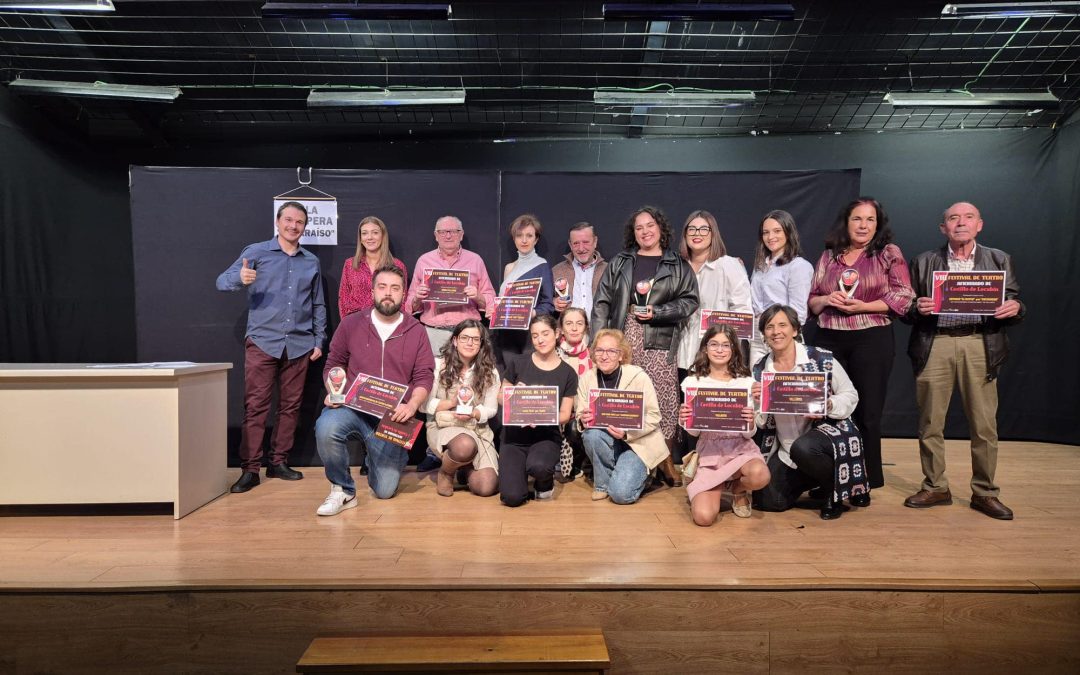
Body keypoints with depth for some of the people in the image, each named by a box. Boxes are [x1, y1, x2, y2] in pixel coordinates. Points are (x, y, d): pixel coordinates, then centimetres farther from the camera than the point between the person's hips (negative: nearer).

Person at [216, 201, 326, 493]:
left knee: (290, 406, 7)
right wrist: (240, 278, -28)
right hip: (262, 341, -3)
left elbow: (318, 305, 18)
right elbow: (222, 281, -5)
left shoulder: (311, 261, 14)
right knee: (255, 406, -5)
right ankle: (250, 469, 2)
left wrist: (319, 341, 11)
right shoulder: (256, 252, 4)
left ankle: (278, 462, 18)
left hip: (299, 345, 3)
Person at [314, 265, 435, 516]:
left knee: (385, 491, -2)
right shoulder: (351, 324, 4)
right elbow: (333, 364, 12)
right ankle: (343, 491, -8)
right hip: (352, 408, 0)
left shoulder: (416, 331, 3)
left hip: (392, 417, 0)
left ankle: (375, 459, 36)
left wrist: (412, 405, -17)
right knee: (326, 428, -36)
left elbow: (424, 378, 1)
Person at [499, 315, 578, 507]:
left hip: (546, 436, -1)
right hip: (514, 435, 1)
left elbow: (565, 414, 0)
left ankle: (545, 483, 3)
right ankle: (522, 472, 19)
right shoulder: (517, 363, 1)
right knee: (512, 497, -18)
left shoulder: (568, 373, 2)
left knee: (538, 466, -37)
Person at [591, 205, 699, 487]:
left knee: (664, 400, -4)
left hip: (659, 342, -1)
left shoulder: (678, 266, 11)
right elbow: (602, 303, 7)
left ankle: (665, 459, 11)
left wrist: (657, 312, -10)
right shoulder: (619, 263, 13)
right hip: (624, 339, 1)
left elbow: (690, 301, 4)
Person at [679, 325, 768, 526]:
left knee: (760, 476, -36)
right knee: (703, 517, -19)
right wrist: (685, 421, -20)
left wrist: (750, 422, -22)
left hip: (740, 448, 0)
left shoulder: (746, 382, 1)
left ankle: (739, 489, 6)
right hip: (709, 451, 0)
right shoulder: (693, 382, 1)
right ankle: (719, 486, 19)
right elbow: (694, 431, 3)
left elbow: (749, 434, 1)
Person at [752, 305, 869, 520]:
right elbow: (761, 422, 4)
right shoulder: (760, 370, 1)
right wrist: (759, 404, -18)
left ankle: (834, 489, -3)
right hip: (785, 450, 5)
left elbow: (851, 395, -1)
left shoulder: (822, 358, -9)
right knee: (767, 501, -2)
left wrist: (828, 406, -21)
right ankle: (818, 479, 28)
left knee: (802, 448, -38)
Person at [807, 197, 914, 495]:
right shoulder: (828, 256, 11)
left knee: (867, 413, 5)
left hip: (872, 340, -2)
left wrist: (862, 306, -14)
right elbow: (811, 301, 13)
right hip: (829, 340, 3)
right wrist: (827, 299, -8)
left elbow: (903, 298, -4)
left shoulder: (889, 253, 3)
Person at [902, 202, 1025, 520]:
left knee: (984, 424, 1)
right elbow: (907, 308, 8)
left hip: (980, 345, 0)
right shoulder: (923, 262, 10)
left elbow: (1015, 305, 11)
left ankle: (985, 493, 15)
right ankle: (935, 488, 16)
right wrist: (917, 308, -14)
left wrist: (1015, 308, -12)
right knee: (930, 422, 4)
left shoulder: (999, 260, 12)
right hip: (935, 345, 0)